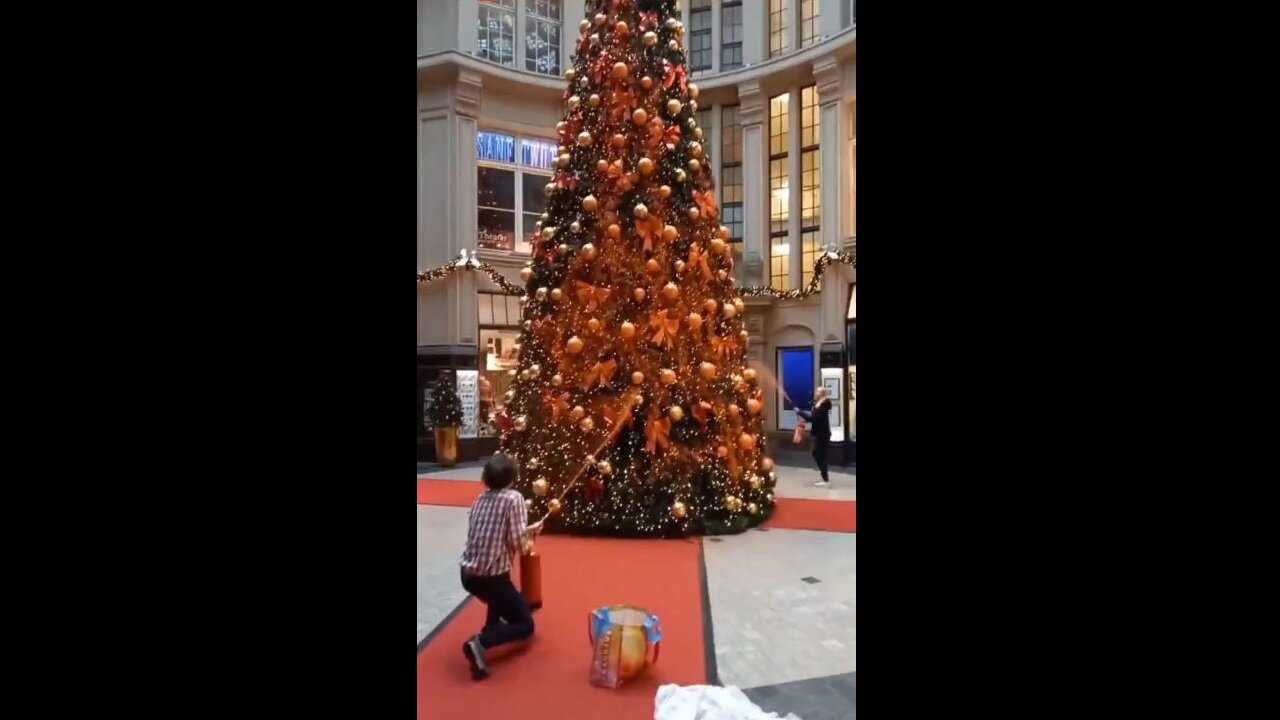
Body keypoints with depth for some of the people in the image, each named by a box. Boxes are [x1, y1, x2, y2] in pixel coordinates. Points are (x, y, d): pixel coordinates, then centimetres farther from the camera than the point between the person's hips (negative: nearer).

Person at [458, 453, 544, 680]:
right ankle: (480, 642, -14)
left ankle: (493, 625, 30)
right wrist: (529, 536, 7)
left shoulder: (480, 498, 6)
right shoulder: (514, 498, -14)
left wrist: (527, 530, 19)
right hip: (490, 577, -7)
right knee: (526, 625, 8)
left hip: (468, 573, 7)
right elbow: (517, 542, -16)